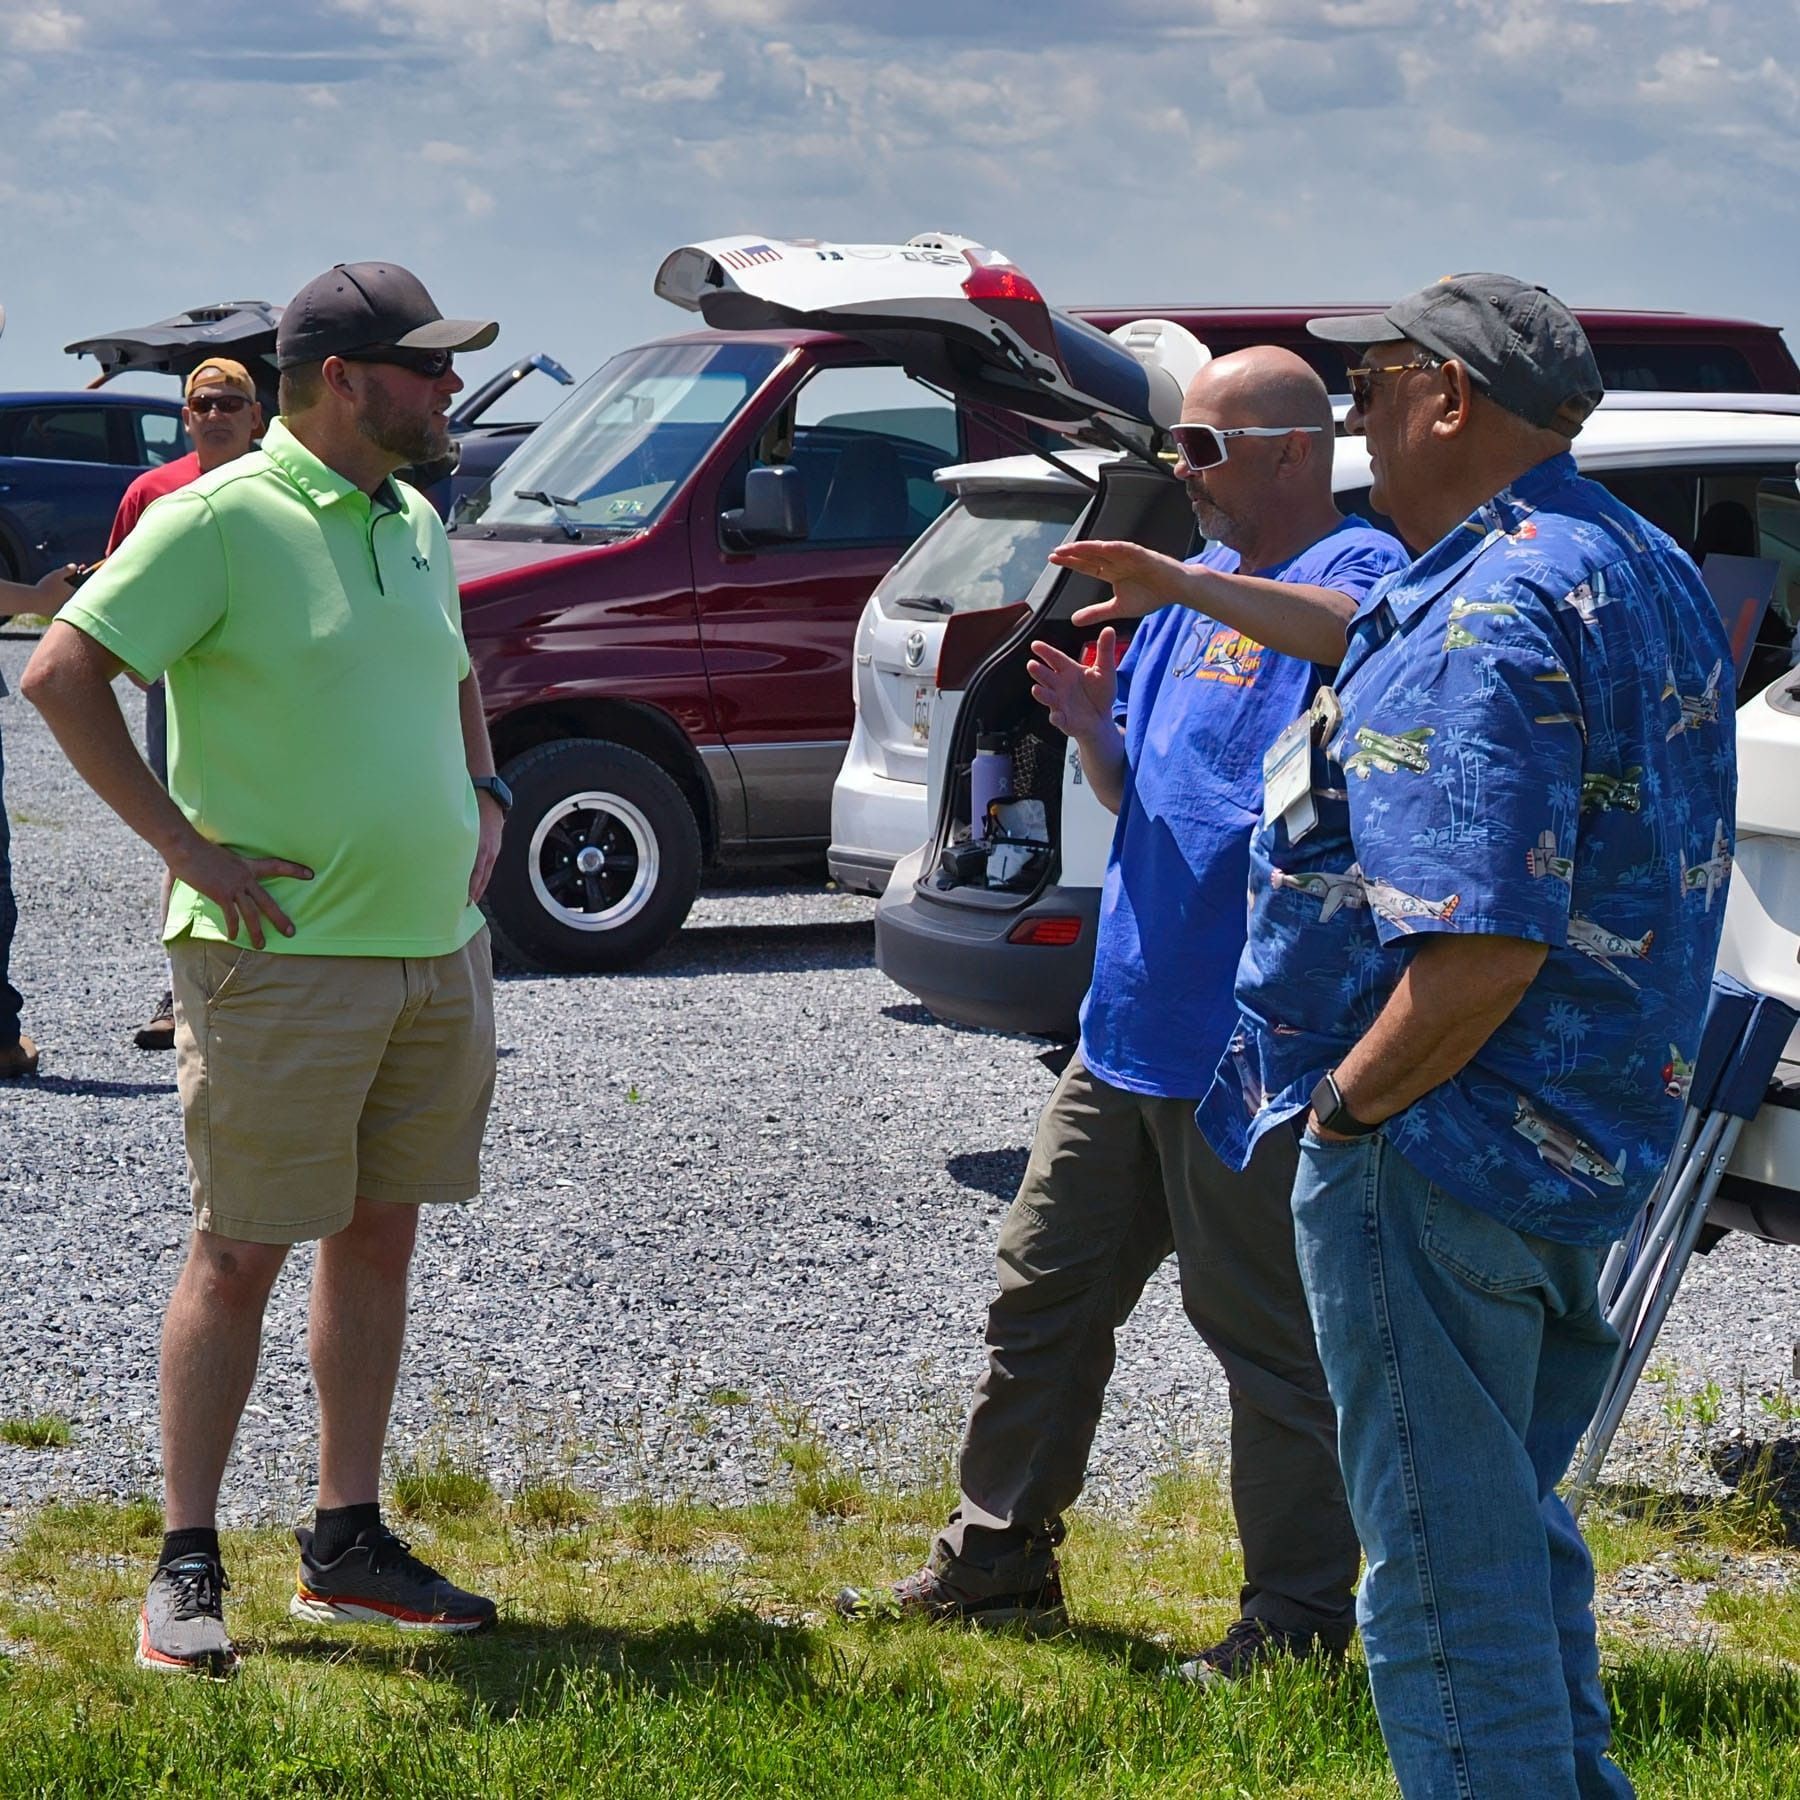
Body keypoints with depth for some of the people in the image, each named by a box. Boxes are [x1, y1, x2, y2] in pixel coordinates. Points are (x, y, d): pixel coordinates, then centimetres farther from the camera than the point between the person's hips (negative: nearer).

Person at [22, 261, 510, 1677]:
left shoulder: (414, 524, 12)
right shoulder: (222, 521, -12)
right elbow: (61, 672, -16)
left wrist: (485, 802, 14)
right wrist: (186, 844, -17)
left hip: (438, 945, 7)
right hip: (284, 960, -7)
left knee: (379, 1239, 11)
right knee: (241, 1255, -2)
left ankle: (347, 1545, 20)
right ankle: (188, 1570, 4)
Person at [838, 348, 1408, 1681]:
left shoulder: (1358, 567, -10)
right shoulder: (1197, 589, 17)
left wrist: (1196, 583, -42)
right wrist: (1092, 729, 0)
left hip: (1257, 1046, -9)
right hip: (1130, 1024, 9)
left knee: (1266, 1333, -1)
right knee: (1044, 1295, 15)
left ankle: (1299, 1612, 9)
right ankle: (999, 1559, 27)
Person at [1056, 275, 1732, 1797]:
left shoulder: (1484, 618, -22)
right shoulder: (1648, 571, 11)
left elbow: (1482, 950, -30)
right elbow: (1372, 637, 29)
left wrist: (1348, 1103, -17)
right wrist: (1183, 587, 36)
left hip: (1443, 1156, -10)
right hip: (1595, 1155, 10)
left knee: (1443, 1560, -2)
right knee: (1518, 1527, 22)